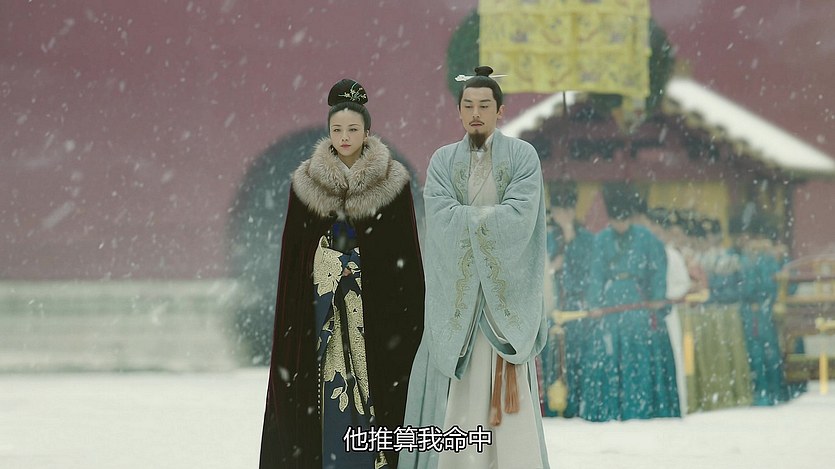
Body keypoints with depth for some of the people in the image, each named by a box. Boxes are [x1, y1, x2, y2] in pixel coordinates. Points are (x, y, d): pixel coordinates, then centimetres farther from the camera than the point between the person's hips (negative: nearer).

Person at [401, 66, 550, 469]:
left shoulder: (523, 156, 3)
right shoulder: (442, 161, 7)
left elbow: (519, 217, -11)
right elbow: (442, 220, -8)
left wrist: (467, 218, -8)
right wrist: (492, 219, -10)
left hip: (506, 289, -1)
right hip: (457, 289, 1)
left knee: (508, 395, -4)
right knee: (457, 394, -2)